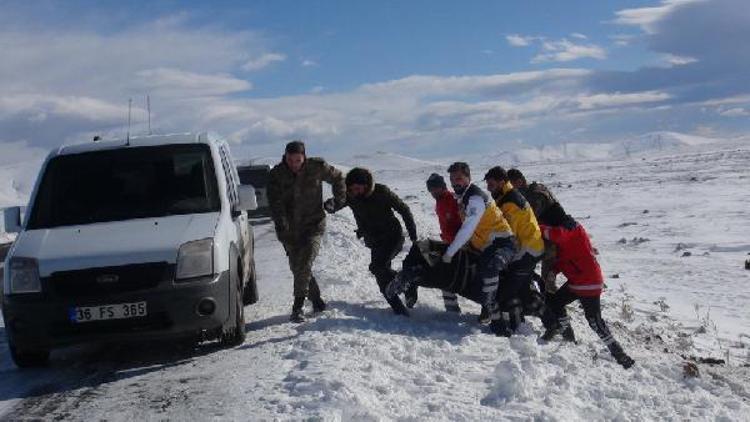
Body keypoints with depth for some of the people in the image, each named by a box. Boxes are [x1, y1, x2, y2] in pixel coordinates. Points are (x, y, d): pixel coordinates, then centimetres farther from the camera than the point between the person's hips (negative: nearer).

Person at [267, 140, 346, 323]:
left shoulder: (317, 167, -6)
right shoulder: (277, 174, -6)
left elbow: (337, 178, 13)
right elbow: (275, 203, -14)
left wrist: (339, 200, 8)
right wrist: (282, 225, -26)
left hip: (313, 225, -2)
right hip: (289, 229, 3)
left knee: (304, 265, -19)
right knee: (297, 267, 8)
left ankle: (298, 307, -19)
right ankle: (316, 299, 28)